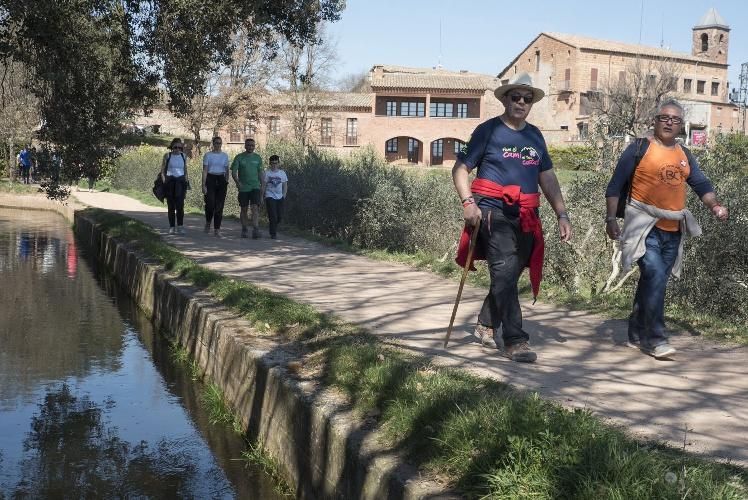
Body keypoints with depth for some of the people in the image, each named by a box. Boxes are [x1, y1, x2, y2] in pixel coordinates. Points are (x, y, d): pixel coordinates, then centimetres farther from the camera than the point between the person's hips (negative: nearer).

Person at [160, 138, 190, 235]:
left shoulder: (183, 156, 10)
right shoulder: (167, 156, 4)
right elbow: (162, 171, 4)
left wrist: (187, 183, 12)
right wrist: (164, 183, -6)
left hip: (180, 181, 1)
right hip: (170, 181, 0)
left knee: (180, 204, -14)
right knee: (171, 206, 3)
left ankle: (180, 226, -15)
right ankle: (172, 227, 11)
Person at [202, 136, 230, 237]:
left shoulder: (225, 155, 11)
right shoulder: (208, 155, 2)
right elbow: (205, 170, -2)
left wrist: (227, 182, 9)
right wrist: (203, 185, -10)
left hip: (221, 180, 3)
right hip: (210, 179, -3)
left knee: (219, 206, -1)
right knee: (210, 204, -13)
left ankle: (217, 229, 3)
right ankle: (208, 222, 16)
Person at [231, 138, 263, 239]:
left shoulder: (258, 158, 9)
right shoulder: (239, 157, 1)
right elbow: (233, 172, -5)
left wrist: (262, 185, 15)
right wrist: (237, 182, -22)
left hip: (255, 187, 0)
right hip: (243, 188, 0)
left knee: (255, 207, -14)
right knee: (243, 209, 6)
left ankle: (256, 230, -21)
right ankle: (245, 230, 17)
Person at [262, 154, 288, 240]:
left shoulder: (282, 173, 7)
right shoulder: (267, 173, 0)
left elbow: (285, 185, 12)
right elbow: (263, 185, 3)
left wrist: (284, 195, 2)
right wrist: (262, 196, 0)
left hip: (279, 197, 3)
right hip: (270, 196, -3)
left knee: (280, 216, 3)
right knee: (273, 216, -10)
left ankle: (272, 226, 31)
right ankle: (273, 233, -1)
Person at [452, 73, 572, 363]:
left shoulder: (534, 135, 16)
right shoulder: (489, 130, 0)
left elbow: (548, 178, 18)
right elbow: (460, 169, 0)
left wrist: (562, 214, 10)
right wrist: (468, 202, -14)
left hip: (526, 217, 6)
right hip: (494, 211, -6)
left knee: (510, 274, 12)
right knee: (505, 271, -15)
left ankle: (486, 325, 31)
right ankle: (514, 340, -14)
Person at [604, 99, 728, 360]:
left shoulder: (685, 155, 16)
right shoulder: (640, 148, -1)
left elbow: (702, 184, 18)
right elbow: (615, 186, -2)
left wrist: (714, 205, -1)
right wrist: (611, 218, -10)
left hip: (673, 230, 6)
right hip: (645, 227, -6)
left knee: (653, 281, 10)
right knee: (655, 276, -18)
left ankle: (637, 334, 22)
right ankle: (656, 338, -13)